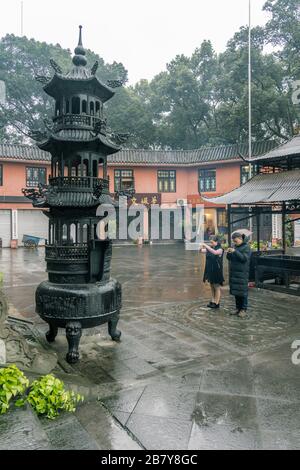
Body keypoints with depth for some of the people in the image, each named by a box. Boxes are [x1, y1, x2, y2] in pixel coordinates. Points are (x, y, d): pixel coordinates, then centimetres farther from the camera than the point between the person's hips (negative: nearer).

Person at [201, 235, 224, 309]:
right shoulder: (210, 248, 6)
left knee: (217, 287, 3)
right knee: (212, 286, 14)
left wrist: (206, 246, -33)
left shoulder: (220, 249, -14)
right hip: (210, 270, 7)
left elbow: (215, 252, -35)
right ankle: (213, 301, 23)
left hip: (217, 271, -7)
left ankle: (217, 303, 10)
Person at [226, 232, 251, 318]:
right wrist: (228, 253, -7)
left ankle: (244, 310, 5)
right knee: (235, 291, 10)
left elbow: (244, 258, -19)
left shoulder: (246, 247, -7)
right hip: (234, 272, 7)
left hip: (242, 273, -7)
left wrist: (235, 252, -25)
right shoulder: (235, 246, 12)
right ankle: (238, 308, 19)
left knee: (242, 292, -3)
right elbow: (229, 258, 14)